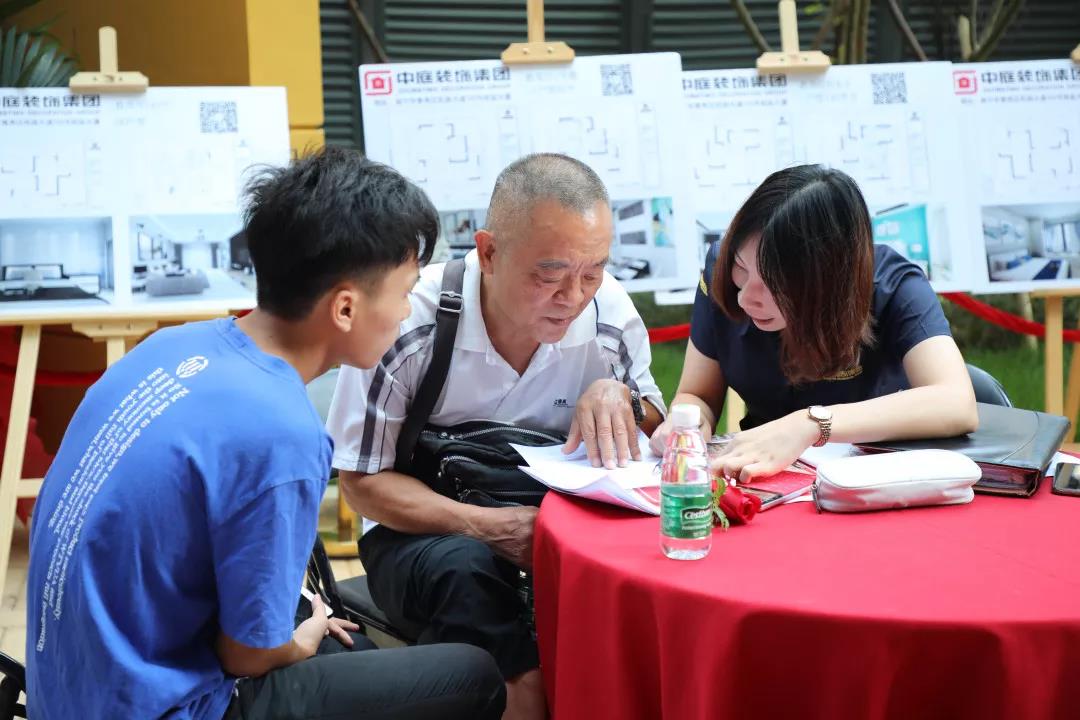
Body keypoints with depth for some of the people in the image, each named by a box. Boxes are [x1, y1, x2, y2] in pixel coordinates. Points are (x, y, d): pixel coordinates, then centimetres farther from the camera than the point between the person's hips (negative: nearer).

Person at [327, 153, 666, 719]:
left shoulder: (610, 312, -10)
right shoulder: (409, 324, -20)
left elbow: (657, 429, 6)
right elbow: (362, 482, -11)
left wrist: (617, 395, -19)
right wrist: (485, 526, -27)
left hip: (554, 522, 3)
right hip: (424, 529, -2)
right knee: (466, 569, -36)